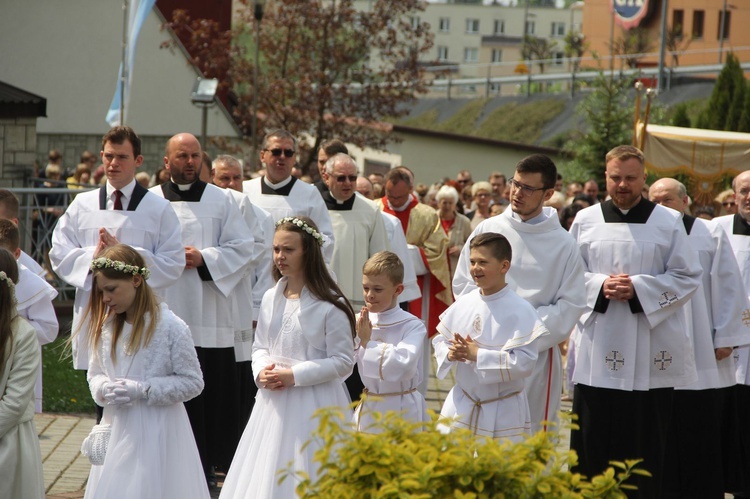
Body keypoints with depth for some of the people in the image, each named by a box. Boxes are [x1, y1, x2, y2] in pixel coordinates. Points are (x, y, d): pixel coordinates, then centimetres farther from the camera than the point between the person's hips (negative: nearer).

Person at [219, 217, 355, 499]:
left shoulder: (330, 305, -11)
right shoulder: (271, 298, 7)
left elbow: (343, 362, -12)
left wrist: (295, 375, -17)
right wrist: (262, 371, -5)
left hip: (313, 404, -6)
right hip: (273, 400, 6)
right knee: (265, 475, 9)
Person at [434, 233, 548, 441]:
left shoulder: (520, 311, -14)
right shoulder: (463, 304, 2)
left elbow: (524, 362, -21)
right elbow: (440, 340, 11)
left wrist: (478, 355, -22)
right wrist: (450, 353, -12)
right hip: (461, 405, 5)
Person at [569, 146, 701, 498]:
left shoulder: (668, 222, 4)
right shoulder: (586, 221, 8)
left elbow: (688, 276, 0)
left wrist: (638, 288, -13)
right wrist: (600, 285, -11)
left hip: (650, 352, -1)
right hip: (597, 351, 1)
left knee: (646, 441, 1)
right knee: (592, 439, 0)